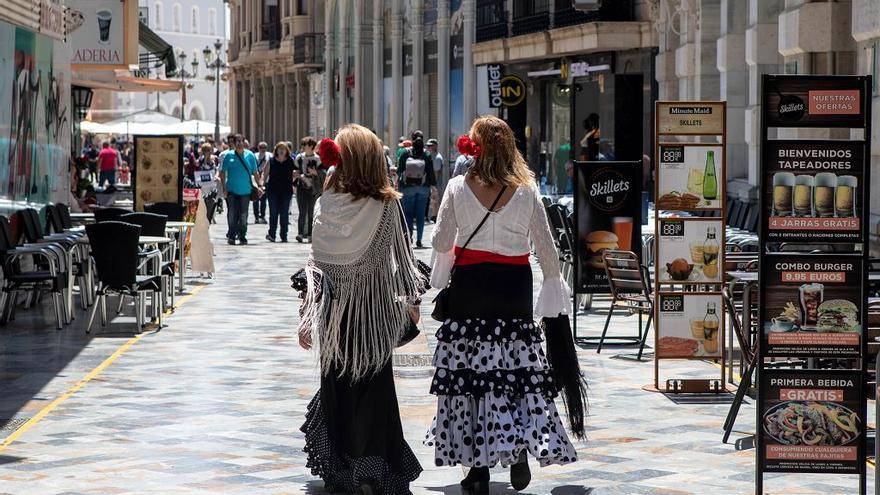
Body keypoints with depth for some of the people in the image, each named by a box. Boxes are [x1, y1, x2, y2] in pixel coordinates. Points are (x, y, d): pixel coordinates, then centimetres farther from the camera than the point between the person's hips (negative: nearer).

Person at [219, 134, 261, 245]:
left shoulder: (250, 155, 4)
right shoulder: (228, 155, 1)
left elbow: (255, 172, 9)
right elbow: (222, 172, 3)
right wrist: (223, 188, -4)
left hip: (245, 190, 1)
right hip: (231, 190, -1)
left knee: (243, 215, 5)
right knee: (232, 214, -2)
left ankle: (242, 236, 13)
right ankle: (231, 235, 6)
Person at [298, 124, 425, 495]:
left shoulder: (326, 204, -9)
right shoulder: (387, 206, -10)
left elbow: (317, 262, -6)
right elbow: (400, 259, -4)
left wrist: (308, 316, 1)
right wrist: (409, 299, 11)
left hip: (335, 311, 1)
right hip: (374, 310, -1)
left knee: (336, 385, 13)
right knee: (374, 390, 7)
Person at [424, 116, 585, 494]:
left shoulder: (458, 188, -5)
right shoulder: (526, 190, -2)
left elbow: (440, 242, 1)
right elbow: (546, 246, 1)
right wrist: (554, 284, 13)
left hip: (469, 285, -1)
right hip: (514, 286, 1)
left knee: (470, 369, 4)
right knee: (517, 366, 7)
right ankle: (520, 447, -9)